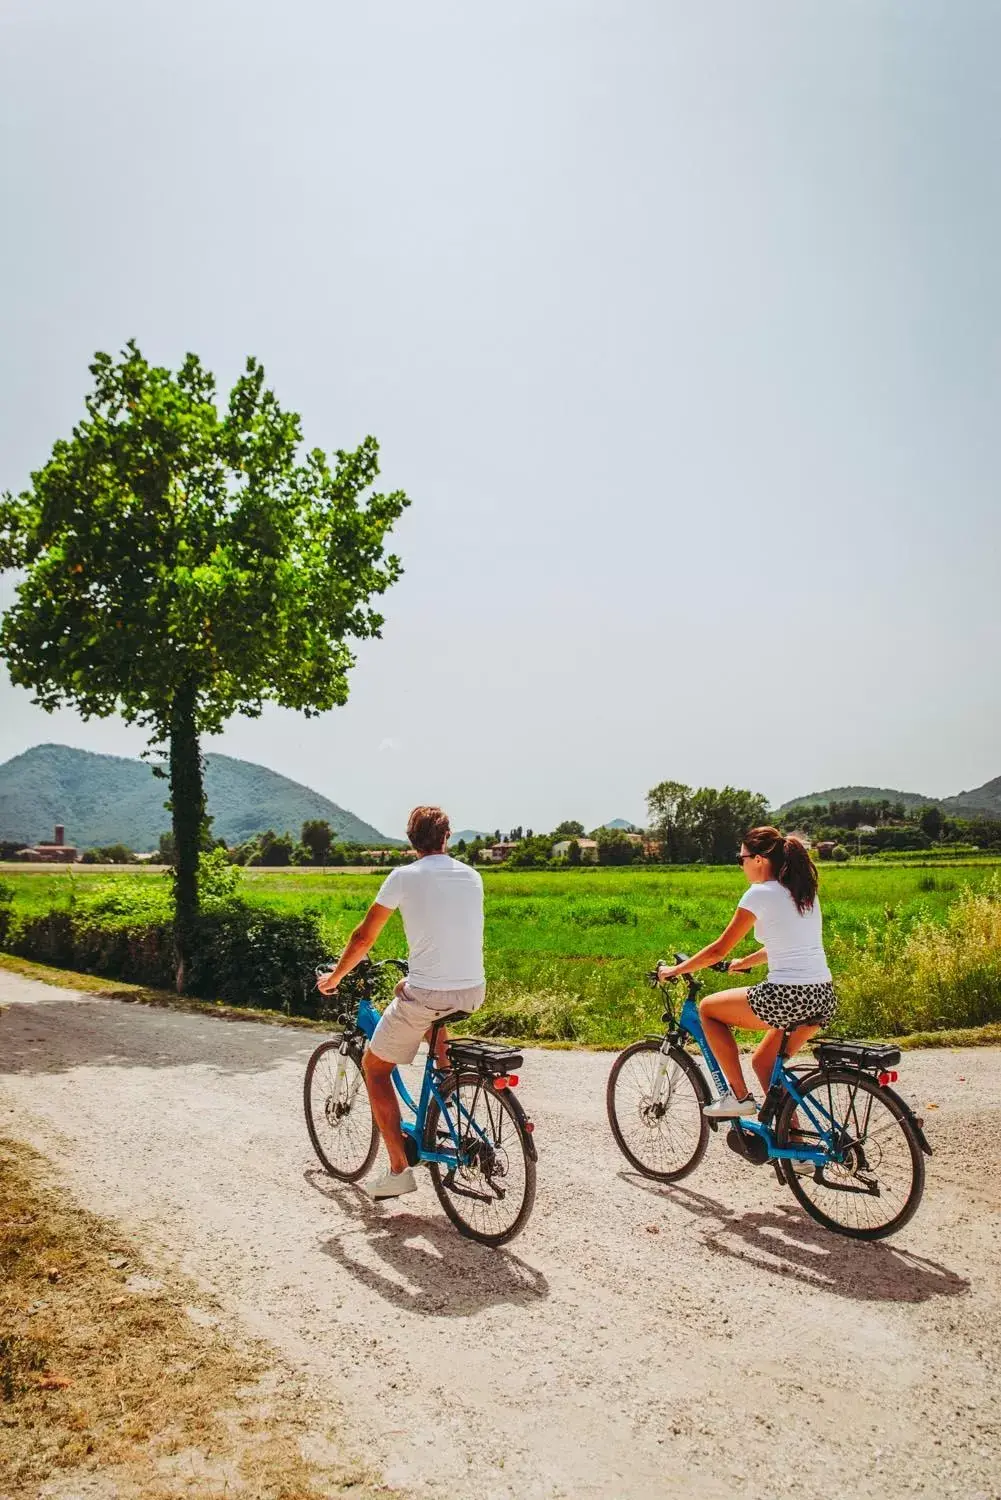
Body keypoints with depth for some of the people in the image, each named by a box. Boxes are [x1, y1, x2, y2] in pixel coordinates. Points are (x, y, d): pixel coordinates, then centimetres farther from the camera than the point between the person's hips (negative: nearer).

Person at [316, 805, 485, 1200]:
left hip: (427, 996, -6)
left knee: (375, 1067, 16)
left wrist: (334, 977, 18)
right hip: (473, 993, 6)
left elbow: (363, 937, 1)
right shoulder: (472, 876, 9)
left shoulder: (404, 877, -6)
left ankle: (399, 1169, 12)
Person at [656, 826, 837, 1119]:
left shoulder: (760, 894, -8)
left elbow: (718, 950, -2)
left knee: (707, 1007, 11)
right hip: (824, 998, 8)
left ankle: (739, 1096, 12)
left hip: (788, 997, -8)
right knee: (764, 1061, 25)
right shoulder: (805, 891, 14)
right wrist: (745, 962, 38)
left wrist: (674, 970, 10)